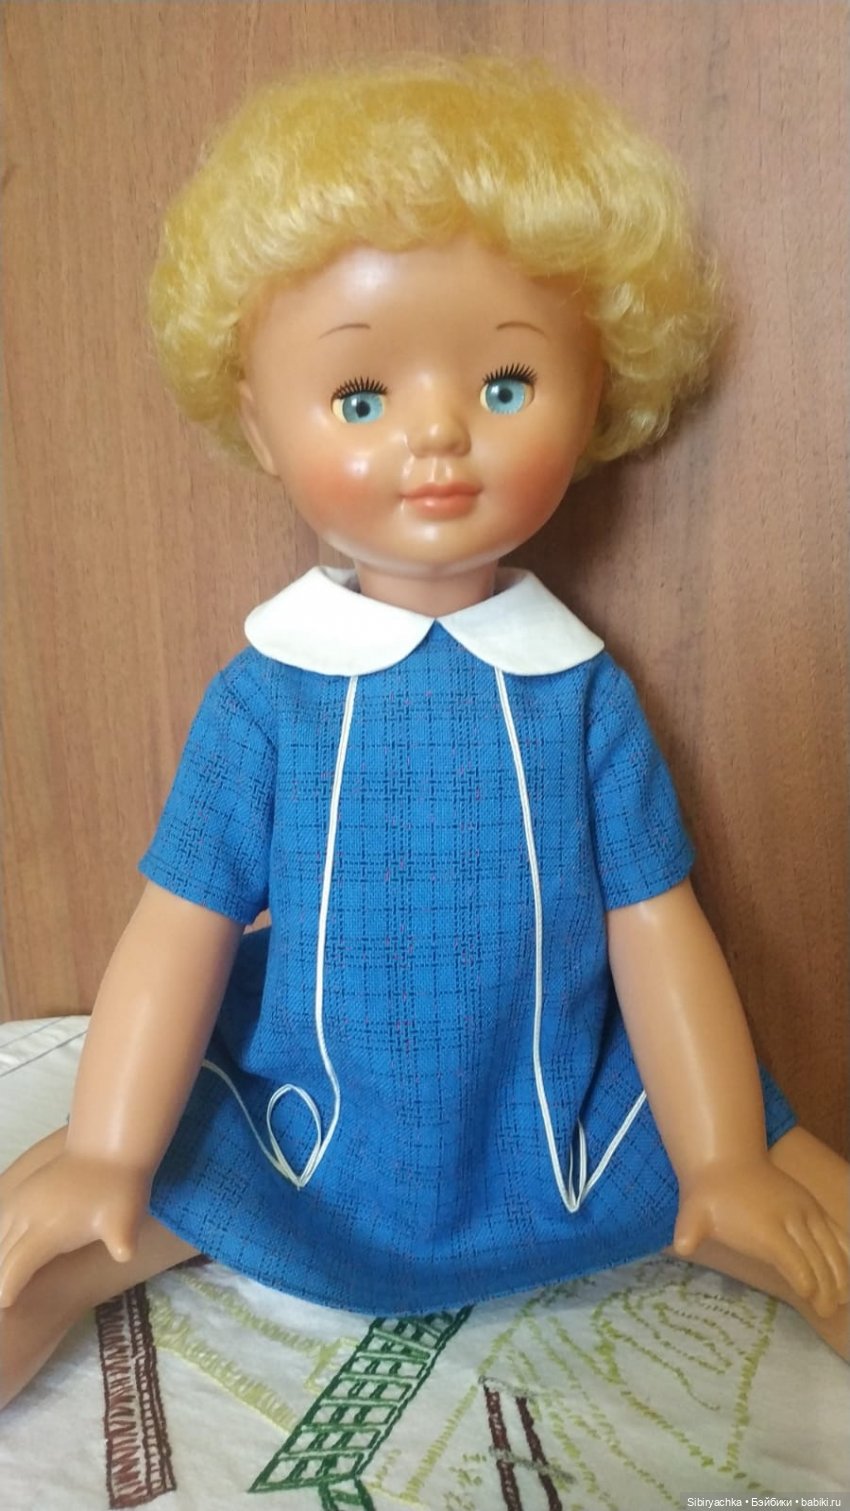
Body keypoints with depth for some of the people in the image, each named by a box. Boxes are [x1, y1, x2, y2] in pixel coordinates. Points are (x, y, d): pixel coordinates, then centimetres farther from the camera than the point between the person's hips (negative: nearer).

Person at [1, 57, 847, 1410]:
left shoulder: (582, 687, -11)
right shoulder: (264, 691, -12)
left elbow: (655, 928, -7)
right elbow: (182, 929, -8)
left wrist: (725, 1160, -6)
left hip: (574, 1134, 0)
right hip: (301, 1141, 1)